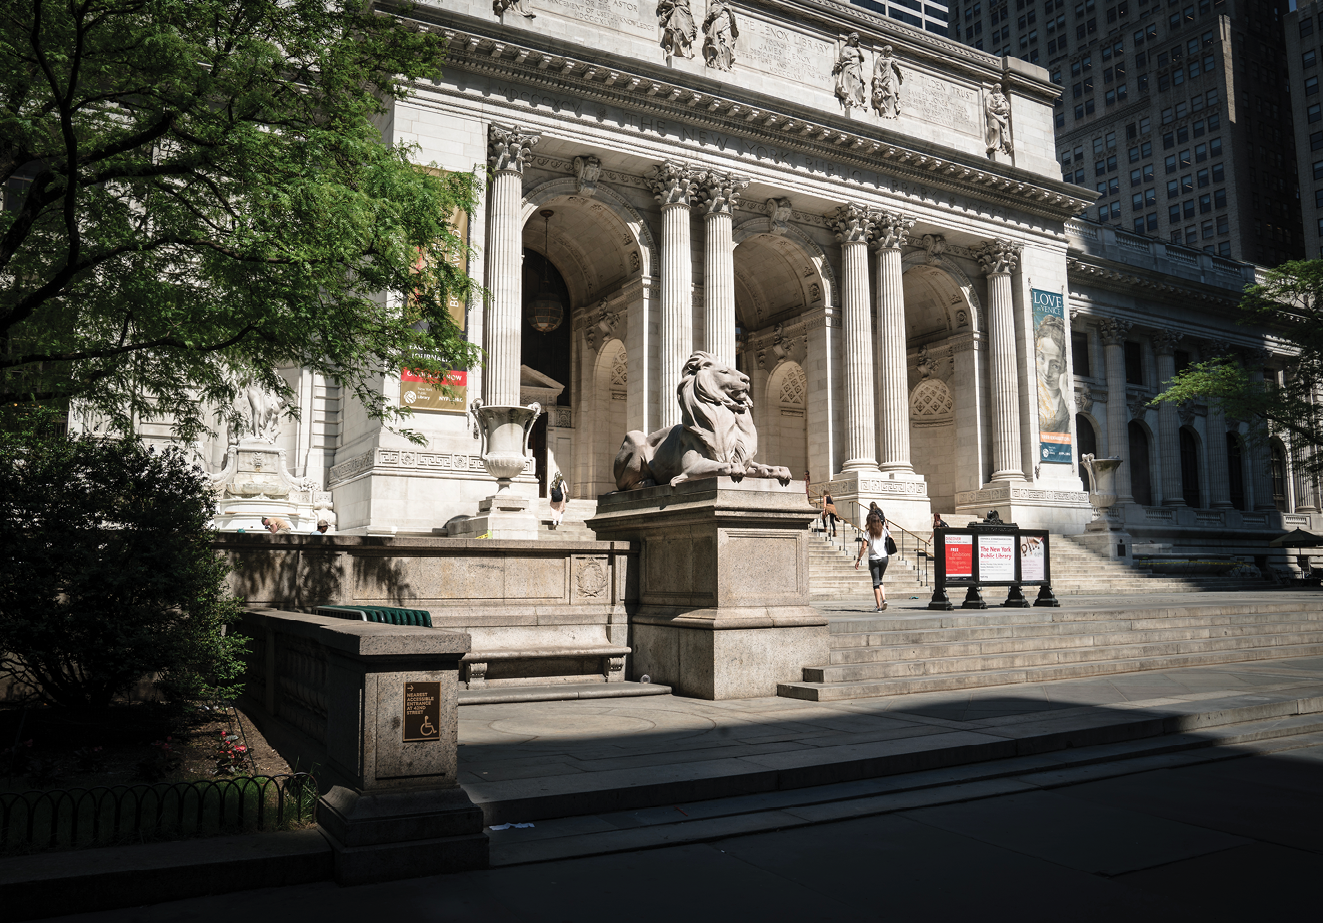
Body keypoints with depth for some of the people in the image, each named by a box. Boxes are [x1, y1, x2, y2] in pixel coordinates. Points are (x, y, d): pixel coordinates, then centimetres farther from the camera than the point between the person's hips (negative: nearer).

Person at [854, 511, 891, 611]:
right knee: (880, 580, 20)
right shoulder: (883, 530, 3)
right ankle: (884, 599, 0)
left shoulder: (868, 532, -5)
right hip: (884, 558, 3)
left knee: (876, 582, 2)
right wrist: (886, 526, 21)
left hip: (873, 559, -3)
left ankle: (879, 606, -1)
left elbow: (864, 547, -10)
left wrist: (858, 560, -5)